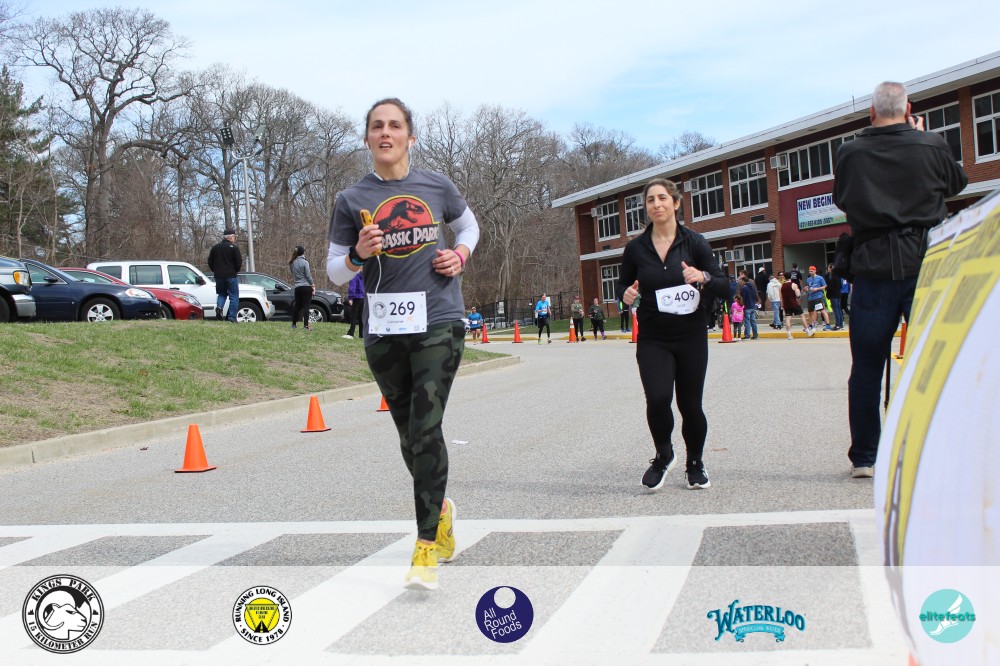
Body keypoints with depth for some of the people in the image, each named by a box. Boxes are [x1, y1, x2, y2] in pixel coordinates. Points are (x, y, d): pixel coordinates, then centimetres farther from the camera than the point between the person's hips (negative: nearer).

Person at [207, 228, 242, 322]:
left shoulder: (215, 247, 8)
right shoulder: (234, 248, -7)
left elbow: (210, 262, 10)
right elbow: (239, 263, -10)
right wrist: (236, 271, 9)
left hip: (218, 276, 5)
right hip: (231, 276, -4)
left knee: (222, 294, 22)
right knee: (234, 297, 2)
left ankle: (219, 307, -7)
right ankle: (232, 318, -3)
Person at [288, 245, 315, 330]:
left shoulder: (292, 263, 7)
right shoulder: (304, 262, -8)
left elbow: (292, 274, 10)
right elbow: (308, 275, -8)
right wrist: (313, 285, -4)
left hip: (297, 287, 5)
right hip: (306, 286, -5)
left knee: (297, 306, 16)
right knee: (306, 306, -7)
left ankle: (294, 324, 24)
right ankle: (305, 325, -13)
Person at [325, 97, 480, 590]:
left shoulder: (436, 187, 6)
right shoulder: (351, 201, 4)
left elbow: (469, 225, 24)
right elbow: (335, 272, 7)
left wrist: (461, 254, 4)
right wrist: (359, 254, -14)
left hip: (439, 323, -2)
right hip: (383, 330, 2)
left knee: (426, 429, -13)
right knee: (409, 434, 12)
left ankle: (427, 543, -8)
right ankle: (440, 506, 39)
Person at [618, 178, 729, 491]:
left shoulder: (694, 242, -3)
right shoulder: (636, 248, 0)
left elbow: (725, 289, -3)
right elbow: (623, 285, 14)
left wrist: (703, 277, -23)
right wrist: (626, 294, -9)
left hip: (690, 336, 0)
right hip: (652, 339, 0)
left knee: (690, 404, 4)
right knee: (658, 398, -18)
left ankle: (695, 463, 32)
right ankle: (663, 455, 11)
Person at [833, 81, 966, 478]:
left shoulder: (850, 154, -1)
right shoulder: (931, 146, -2)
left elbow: (841, 199, 15)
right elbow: (957, 183, 18)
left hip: (873, 267, 0)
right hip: (925, 263, 0)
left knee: (866, 367, 8)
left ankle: (863, 457, 13)